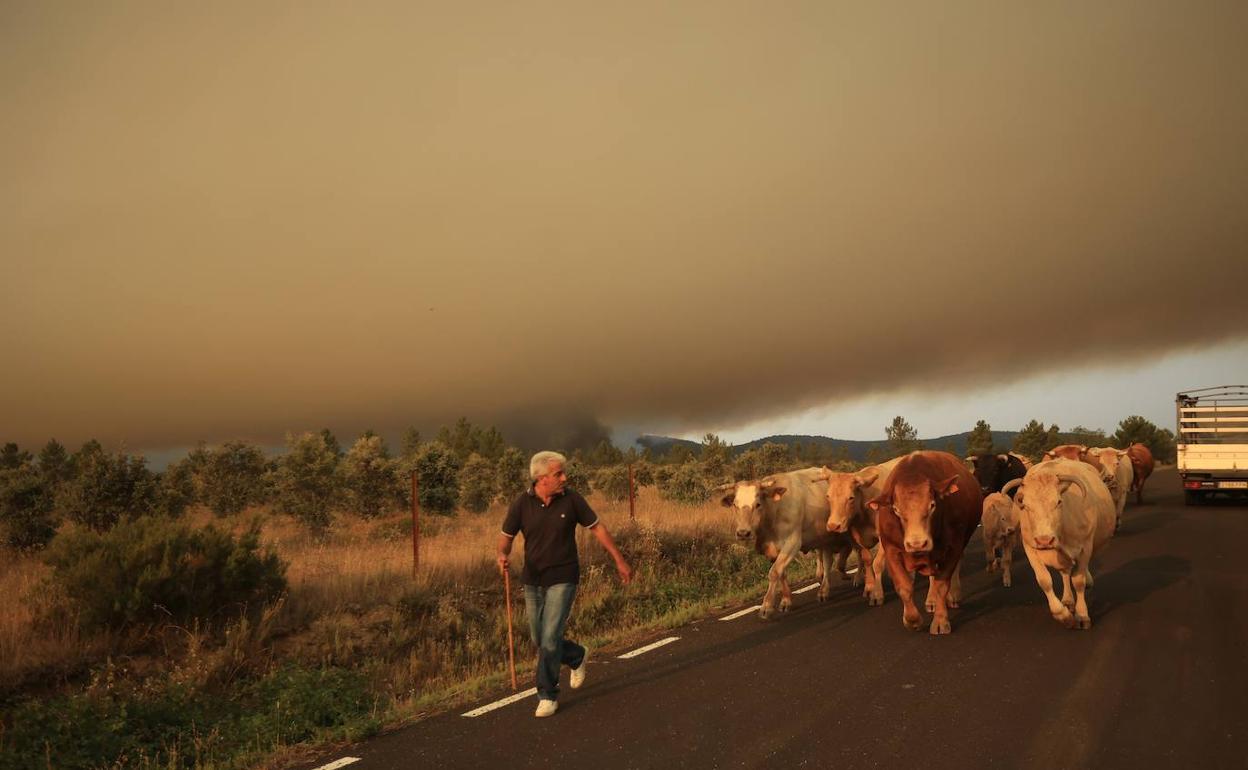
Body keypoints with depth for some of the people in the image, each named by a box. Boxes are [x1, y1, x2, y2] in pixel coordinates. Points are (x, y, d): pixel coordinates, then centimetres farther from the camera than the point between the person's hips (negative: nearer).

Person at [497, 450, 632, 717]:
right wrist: (503, 555, -24)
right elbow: (506, 537, 0)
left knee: (550, 637, -11)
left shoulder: (571, 499, -10)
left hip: (563, 579, -3)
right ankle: (578, 657, 41)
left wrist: (620, 561, 4)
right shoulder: (522, 503, -9)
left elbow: (597, 527, 1)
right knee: (540, 640, 12)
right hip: (533, 580, 3)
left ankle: (548, 695, 5)